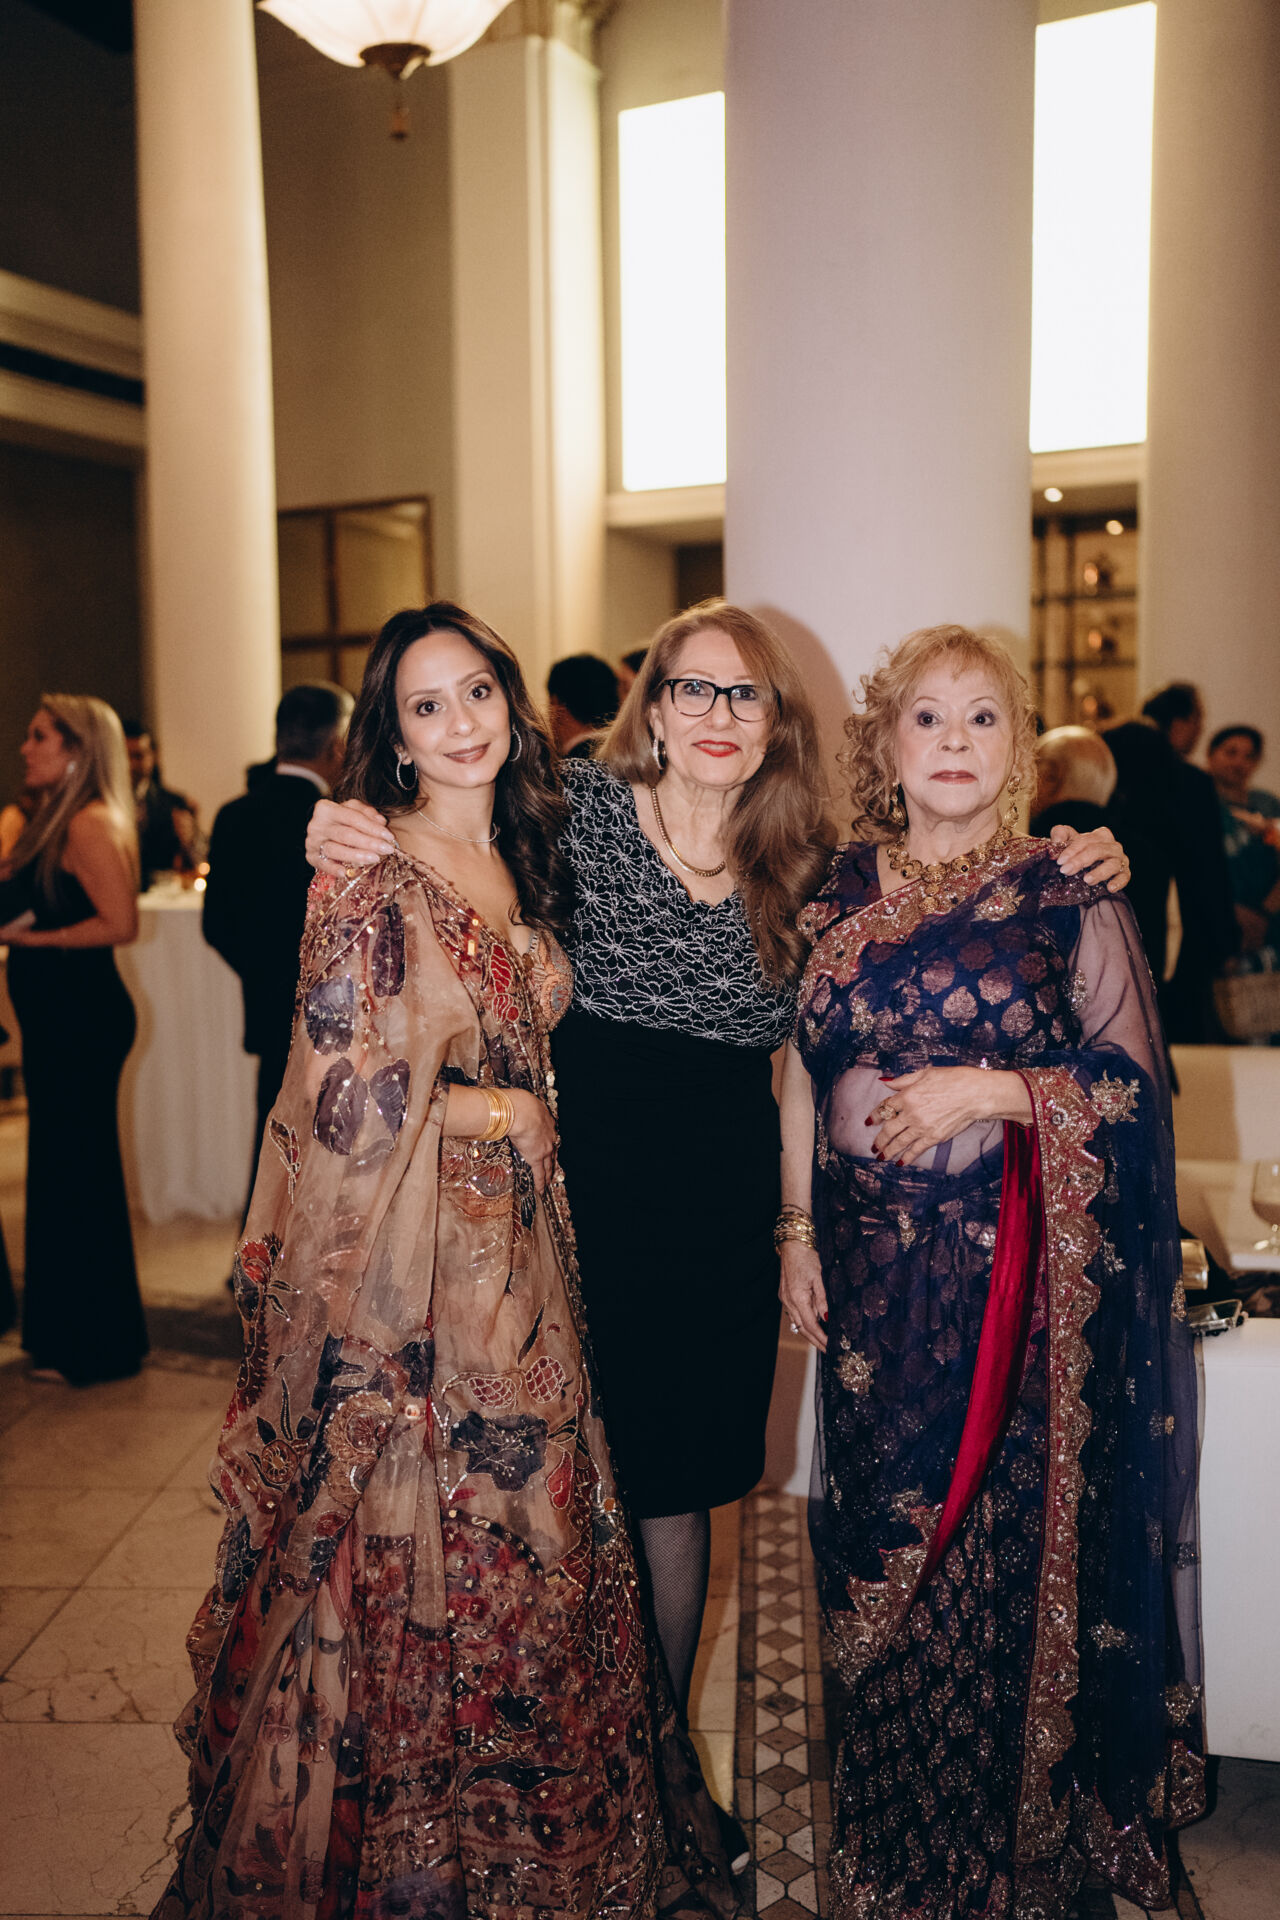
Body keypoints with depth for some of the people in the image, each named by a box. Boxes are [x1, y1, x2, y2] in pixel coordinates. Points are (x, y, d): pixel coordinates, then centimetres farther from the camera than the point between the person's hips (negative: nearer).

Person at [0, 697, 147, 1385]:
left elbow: (120, 923, -24)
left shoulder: (92, 825, -15)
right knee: (59, 1170, 16)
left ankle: (95, 1348, 14)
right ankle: (63, 1332, 30)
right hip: (57, 1017, 10)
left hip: (82, 1018, -10)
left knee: (78, 1172, 0)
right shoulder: (56, 822, 16)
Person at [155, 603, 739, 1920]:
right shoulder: (375, 881, -15)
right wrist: (509, 1113, -9)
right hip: (406, 1267, -7)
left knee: (518, 1538, 16)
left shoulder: (516, 862, 9)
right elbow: (351, 1096, -20)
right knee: (415, 1551, 5)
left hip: (512, 1253, 7)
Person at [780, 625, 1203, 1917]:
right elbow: (801, 1071, 10)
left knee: (1001, 1528, 4)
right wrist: (796, 1230, 6)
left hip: (1018, 1272, -3)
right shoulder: (839, 893, 6)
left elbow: (1133, 1078, -4)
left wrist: (994, 1089, -17)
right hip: (874, 1264, 3)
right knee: (881, 1529, 12)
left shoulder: (1069, 900, -3)